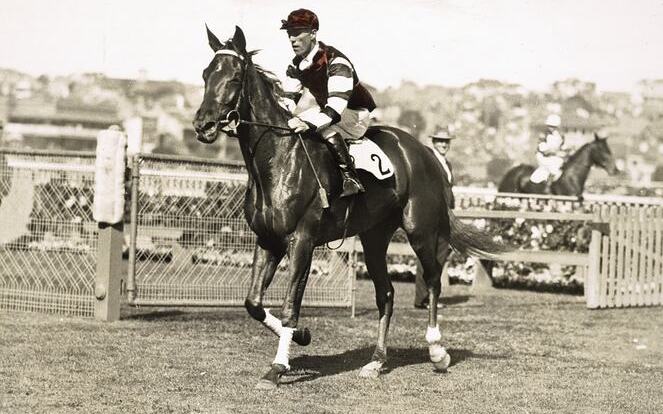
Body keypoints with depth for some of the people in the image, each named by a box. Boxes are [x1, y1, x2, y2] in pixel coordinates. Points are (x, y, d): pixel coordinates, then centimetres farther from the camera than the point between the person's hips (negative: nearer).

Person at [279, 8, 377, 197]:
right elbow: (288, 100, 1)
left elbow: (337, 105, -39)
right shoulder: (296, 65, -1)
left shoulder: (335, 61, -28)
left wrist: (309, 123, -52)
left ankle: (351, 178, -34)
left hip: (355, 113, -9)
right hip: (325, 108, 9)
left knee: (327, 129, -37)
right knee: (287, 126, -5)